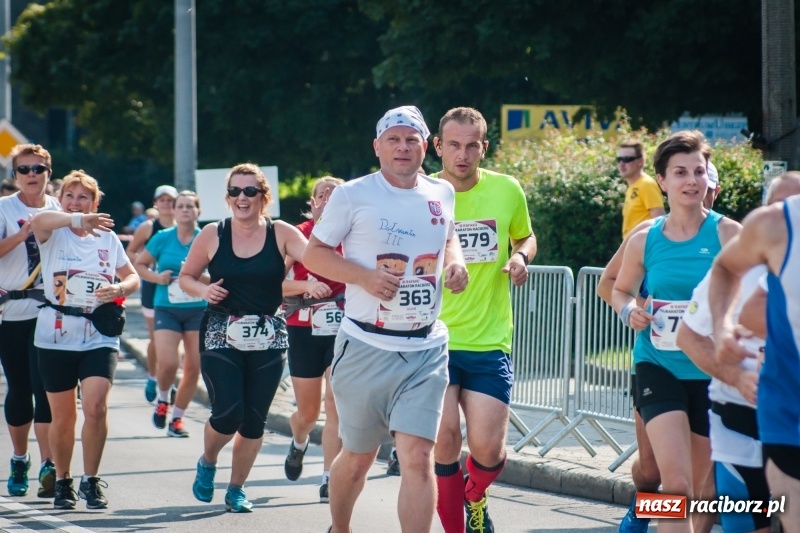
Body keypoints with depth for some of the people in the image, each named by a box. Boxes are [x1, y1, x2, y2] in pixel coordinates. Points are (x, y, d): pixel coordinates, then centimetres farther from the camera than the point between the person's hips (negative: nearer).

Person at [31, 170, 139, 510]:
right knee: (63, 417, 6)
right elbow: (39, 221, -26)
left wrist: (118, 289, -10)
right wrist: (78, 220, -47)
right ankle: (62, 482, 26)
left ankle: (91, 480, -2)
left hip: (99, 337, 1)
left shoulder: (108, 237, 8)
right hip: (56, 336, -1)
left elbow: (132, 277, 16)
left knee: (96, 407, -16)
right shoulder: (53, 234, -1)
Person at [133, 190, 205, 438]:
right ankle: (163, 400, 15)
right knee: (167, 363, -16)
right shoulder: (163, 238, 0)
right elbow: (139, 265, 9)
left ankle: (177, 418, 16)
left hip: (199, 310, 1)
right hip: (167, 309, -1)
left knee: (193, 368, 1)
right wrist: (156, 277, -8)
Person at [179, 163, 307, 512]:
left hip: (268, 338, 1)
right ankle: (207, 461, 21)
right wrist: (203, 291, -11)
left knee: (254, 419, 4)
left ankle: (236, 489, 22)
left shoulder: (281, 234, -3)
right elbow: (186, 277, 9)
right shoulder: (213, 235, -1)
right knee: (228, 413, -12)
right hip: (221, 336, -1)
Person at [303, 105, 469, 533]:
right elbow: (313, 254, -2)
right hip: (366, 348, -2)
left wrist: (455, 262, 4)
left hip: (426, 350, 2)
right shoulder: (352, 195, -5)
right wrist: (366, 276, -18)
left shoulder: (442, 195, 7)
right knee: (358, 457, 12)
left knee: (418, 457, -12)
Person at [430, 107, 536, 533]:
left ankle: (475, 497, 30)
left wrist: (520, 257, -4)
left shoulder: (507, 191, 0)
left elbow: (525, 237, 18)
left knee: (487, 449, -5)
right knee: (444, 442, -9)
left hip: (490, 342, 1)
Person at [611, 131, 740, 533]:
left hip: (712, 371, 0)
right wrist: (629, 312, -4)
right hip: (658, 364, 0)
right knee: (676, 482, -17)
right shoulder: (644, 240, 1)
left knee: (705, 489, 12)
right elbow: (620, 289, 18)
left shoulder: (727, 234, -6)